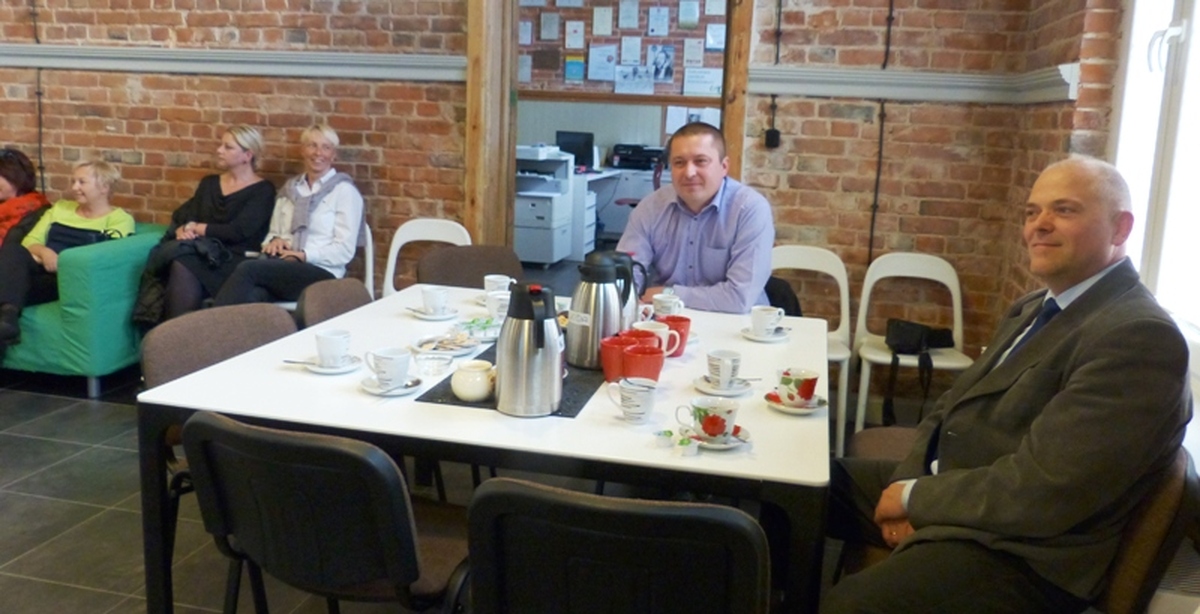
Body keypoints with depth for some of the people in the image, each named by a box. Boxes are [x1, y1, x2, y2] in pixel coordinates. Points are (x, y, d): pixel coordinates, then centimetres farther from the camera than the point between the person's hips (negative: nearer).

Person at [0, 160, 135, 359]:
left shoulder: (120, 219, 6)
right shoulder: (60, 208, 26)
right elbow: (29, 241, 15)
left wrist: (61, 263, -17)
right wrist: (44, 253, -9)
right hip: (40, 270, 5)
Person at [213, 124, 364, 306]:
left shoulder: (344, 190, 4)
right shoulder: (290, 187, 22)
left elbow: (344, 250, -4)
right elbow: (274, 232, 25)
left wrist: (304, 255, -16)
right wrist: (274, 241, 1)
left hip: (321, 273, -4)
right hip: (284, 268, 4)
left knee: (248, 269, -33)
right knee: (251, 295, -36)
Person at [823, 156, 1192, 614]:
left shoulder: (1141, 337, -19)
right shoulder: (1036, 308, 13)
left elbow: (1042, 494, -25)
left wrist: (915, 498, -13)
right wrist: (909, 486, -6)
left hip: (1019, 551, -9)